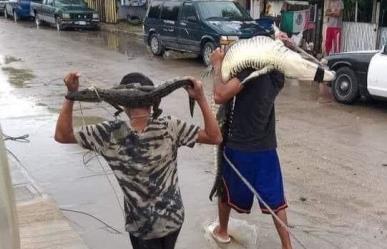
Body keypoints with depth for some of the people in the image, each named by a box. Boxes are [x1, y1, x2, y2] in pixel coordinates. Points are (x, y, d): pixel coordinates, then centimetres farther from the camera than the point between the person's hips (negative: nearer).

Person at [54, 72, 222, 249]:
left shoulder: (110, 134, -18)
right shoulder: (170, 127, -17)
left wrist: (71, 94, -14)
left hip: (141, 225, -2)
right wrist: (200, 98, -16)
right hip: (172, 218, 2)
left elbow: (62, 135, -10)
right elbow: (215, 137, -13)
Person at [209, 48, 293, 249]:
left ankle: (222, 231, 41)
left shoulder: (250, 70, -21)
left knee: (226, 192, 21)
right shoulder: (277, 74, 2)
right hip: (267, 148, 5)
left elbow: (220, 96, -30)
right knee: (275, 200, 13)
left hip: (239, 147, -5)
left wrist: (217, 65, -18)